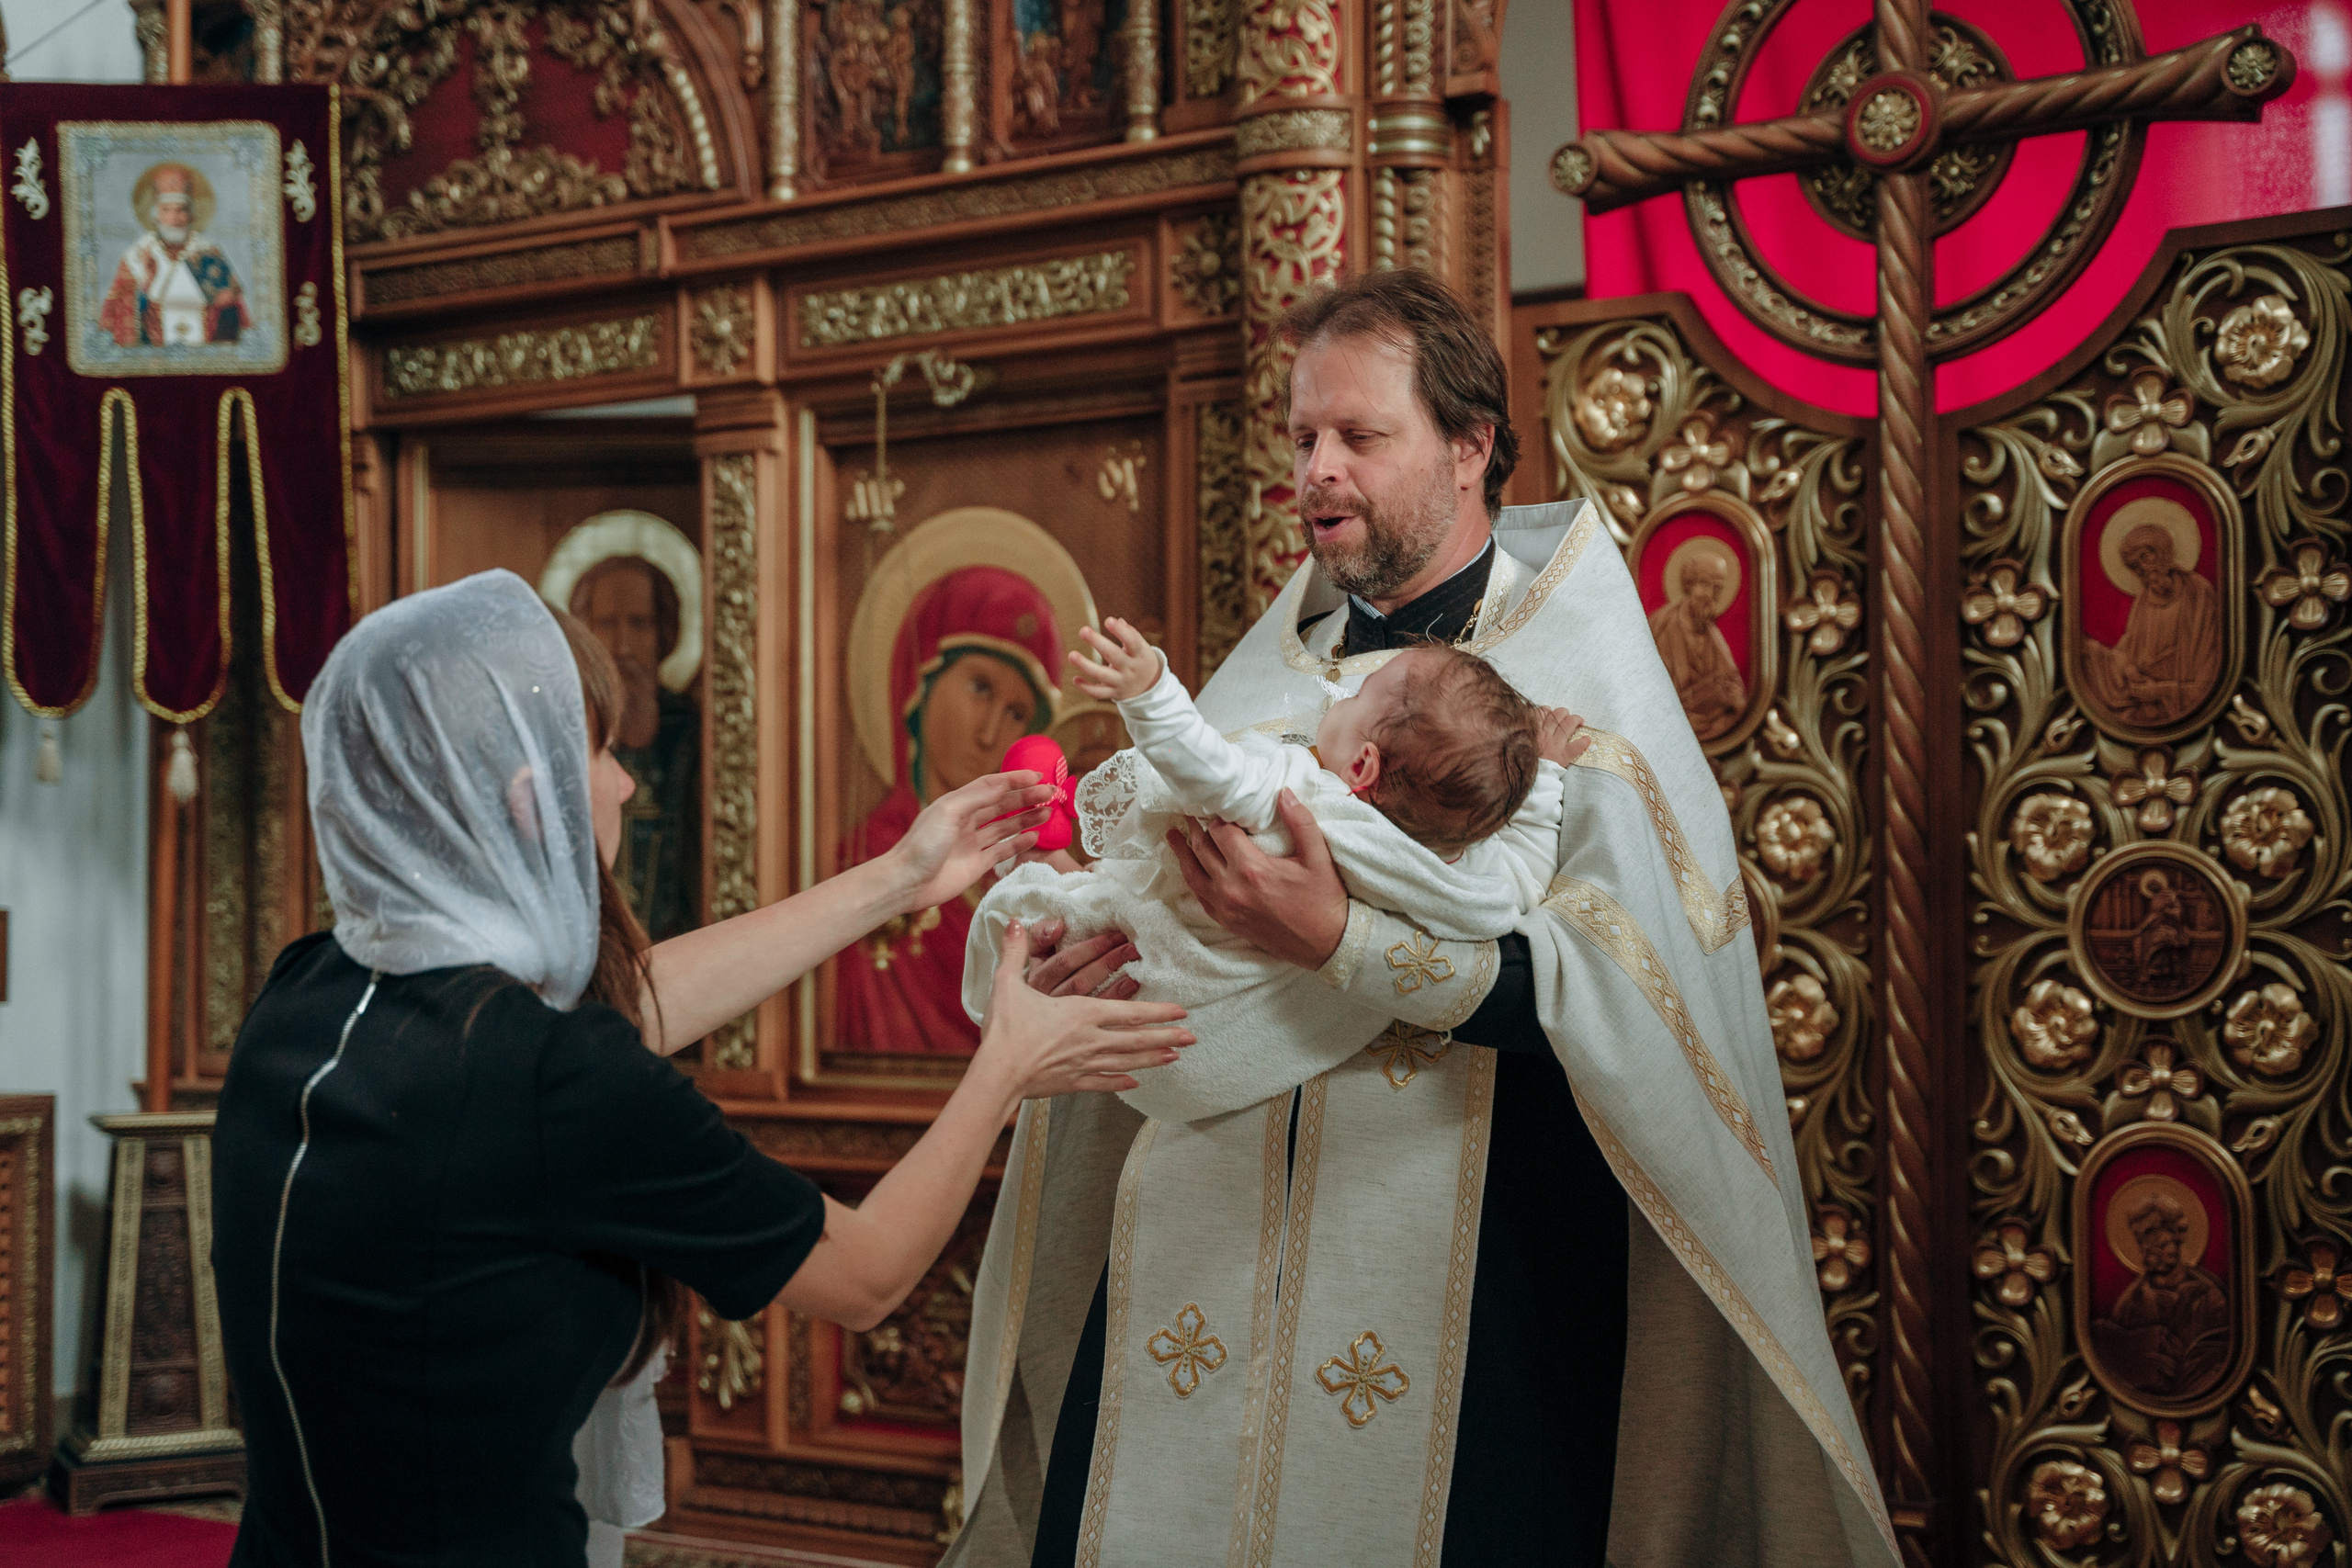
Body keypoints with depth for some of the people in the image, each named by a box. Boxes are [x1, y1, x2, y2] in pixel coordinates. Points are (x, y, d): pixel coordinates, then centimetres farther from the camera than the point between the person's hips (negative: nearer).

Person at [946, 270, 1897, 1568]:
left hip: (1462, 1266, -4)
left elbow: (1616, 984, -16)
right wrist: (1084, 949, -6)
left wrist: (1340, 946, -26)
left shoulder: (1568, 661, -4)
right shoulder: (1273, 663, 12)